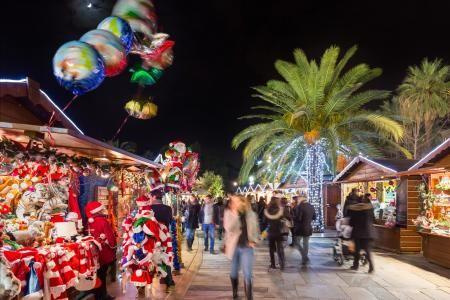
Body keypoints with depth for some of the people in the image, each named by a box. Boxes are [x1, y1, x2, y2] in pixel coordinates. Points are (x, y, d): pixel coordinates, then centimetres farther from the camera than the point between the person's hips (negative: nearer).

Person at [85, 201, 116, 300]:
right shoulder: (103, 221, -19)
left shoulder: (90, 221, 3)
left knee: (98, 274, 15)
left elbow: (91, 236, 10)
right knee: (102, 275, 3)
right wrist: (113, 247, -4)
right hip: (104, 252, -6)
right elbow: (110, 237, -18)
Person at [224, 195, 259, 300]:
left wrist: (254, 241, -3)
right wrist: (235, 213, -31)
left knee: (248, 275, -5)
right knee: (234, 272, 16)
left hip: (247, 247, 0)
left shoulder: (251, 214, -3)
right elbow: (228, 228, -26)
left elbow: (255, 229, 11)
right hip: (234, 246, 0)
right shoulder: (229, 213, -9)